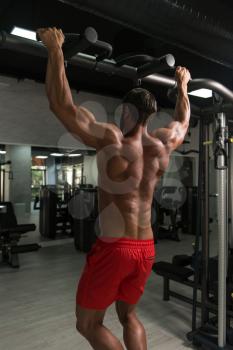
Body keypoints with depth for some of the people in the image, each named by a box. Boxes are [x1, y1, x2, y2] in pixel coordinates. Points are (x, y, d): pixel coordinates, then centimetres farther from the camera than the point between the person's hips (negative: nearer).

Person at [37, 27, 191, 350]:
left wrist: (55, 50, -3)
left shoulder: (111, 139, -13)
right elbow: (184, 120, 24)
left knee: (88, 324, 13)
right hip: (146, 248, 7)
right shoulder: (163, 144, 3)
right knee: (128, 315, 25)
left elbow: (61, 105, -12)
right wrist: (182, 84, 38)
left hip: (114, 248, -6)